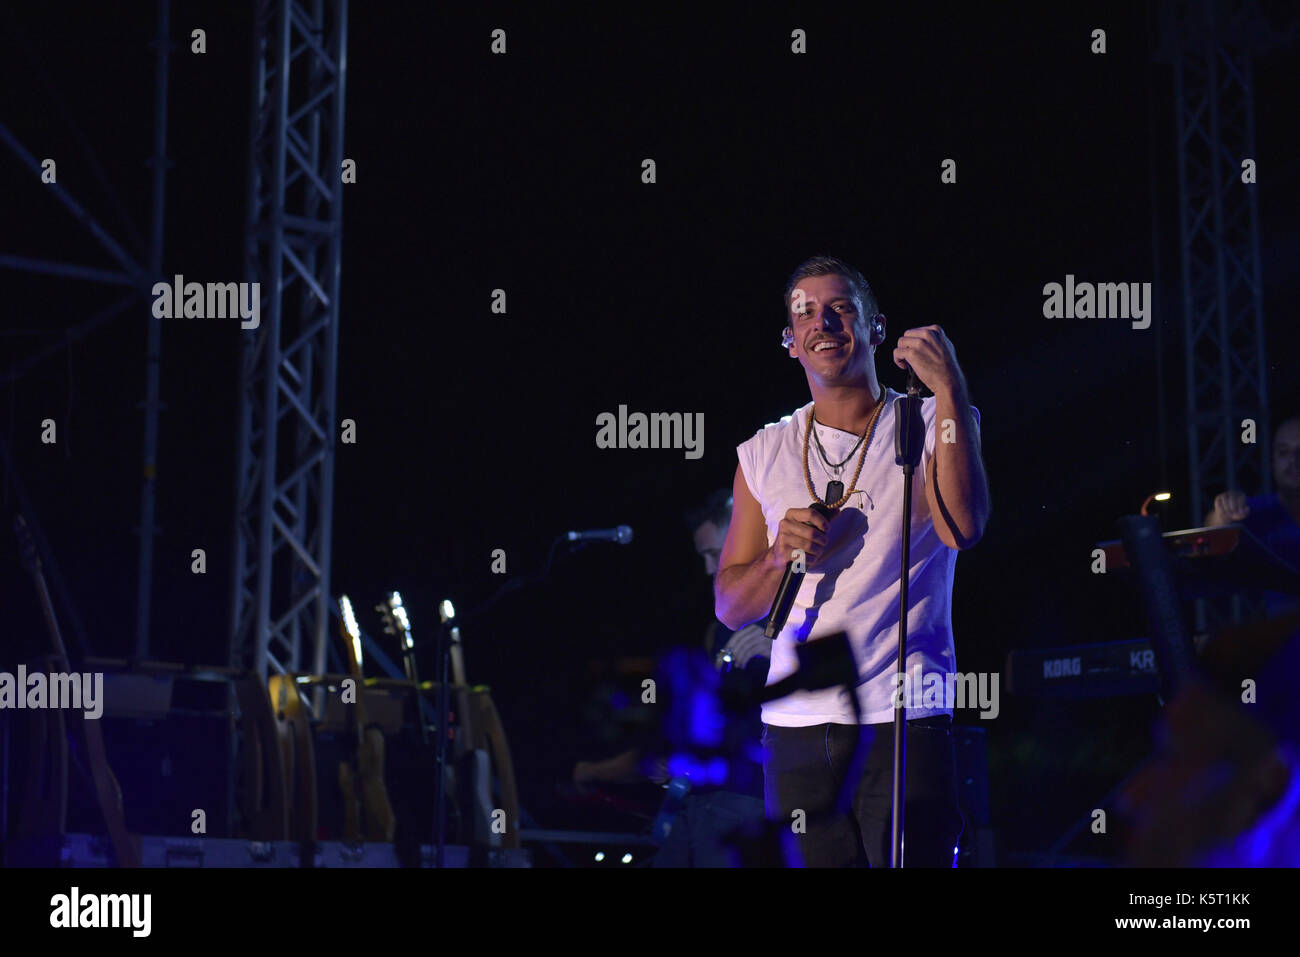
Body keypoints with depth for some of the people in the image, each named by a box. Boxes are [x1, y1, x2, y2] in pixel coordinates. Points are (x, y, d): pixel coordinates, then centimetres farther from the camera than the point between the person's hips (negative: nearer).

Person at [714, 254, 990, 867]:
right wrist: (780, 555, -8)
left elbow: (962, 529, -17)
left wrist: (949, 391, -20)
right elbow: (729, 606, 13)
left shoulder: (929, 423, 4)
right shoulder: (763, 455, 13)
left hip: (904, 723, -3)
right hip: (796, 727, 3)